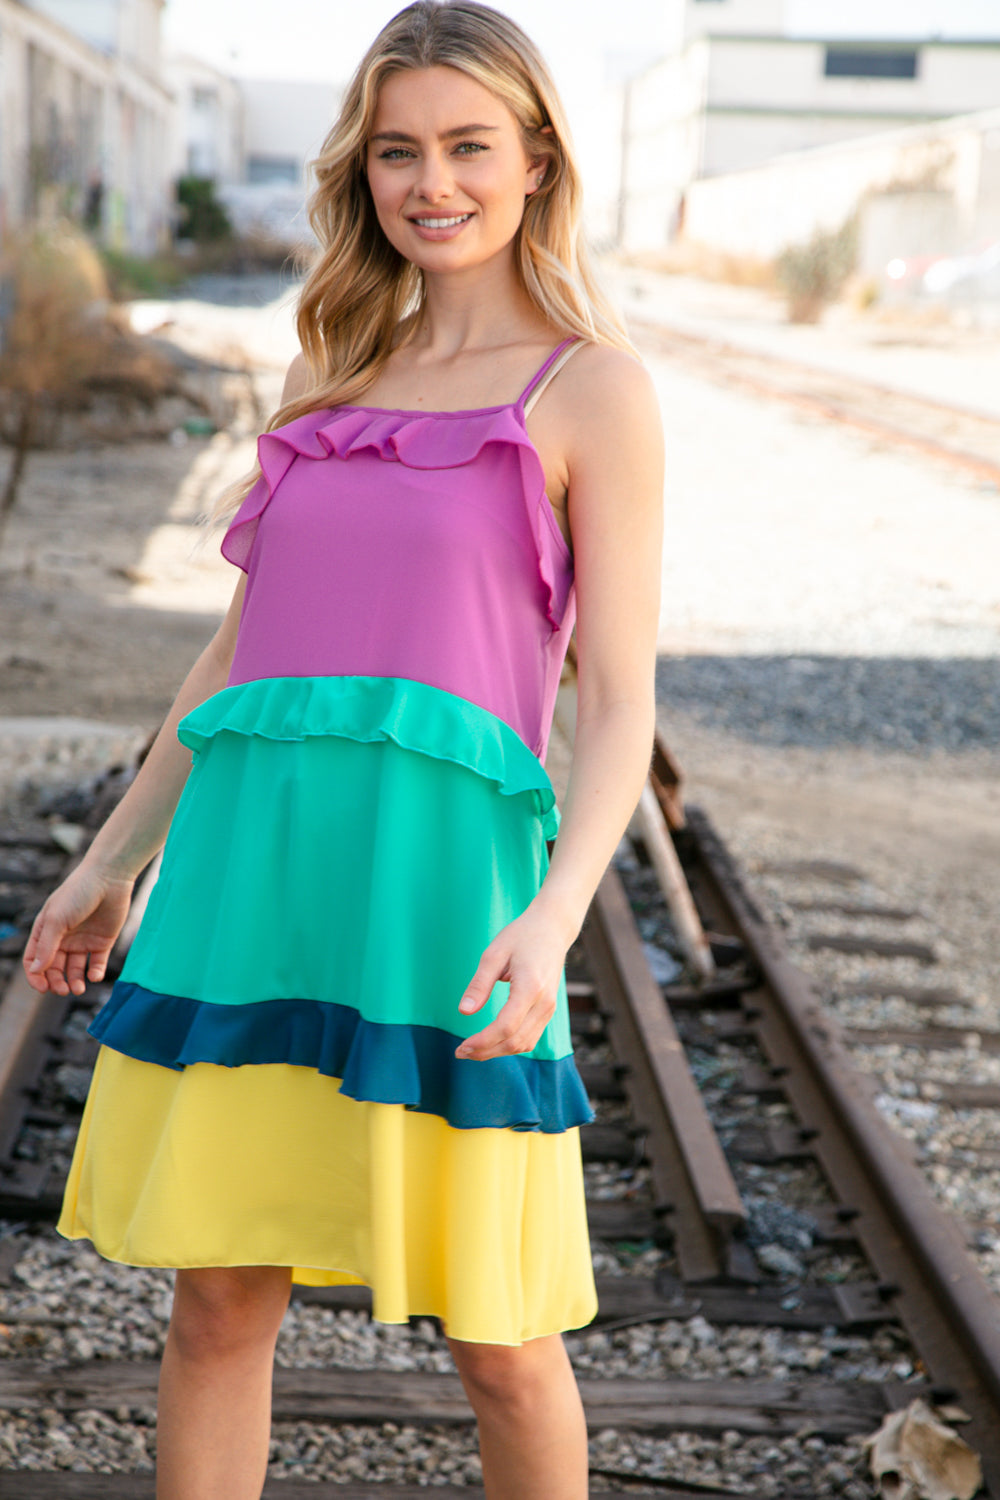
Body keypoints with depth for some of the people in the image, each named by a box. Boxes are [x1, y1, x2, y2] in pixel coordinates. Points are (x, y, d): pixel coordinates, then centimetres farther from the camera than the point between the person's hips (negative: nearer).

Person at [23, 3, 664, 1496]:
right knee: (217, 1303, 8)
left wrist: (553, 918, -17)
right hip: (252, 860, 5)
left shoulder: (590, 390, 3)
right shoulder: (329, 376, 18)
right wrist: (113, 859, 23)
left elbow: (620, 699, -3)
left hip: (433, 869, -4)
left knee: (499, 1341, 6)